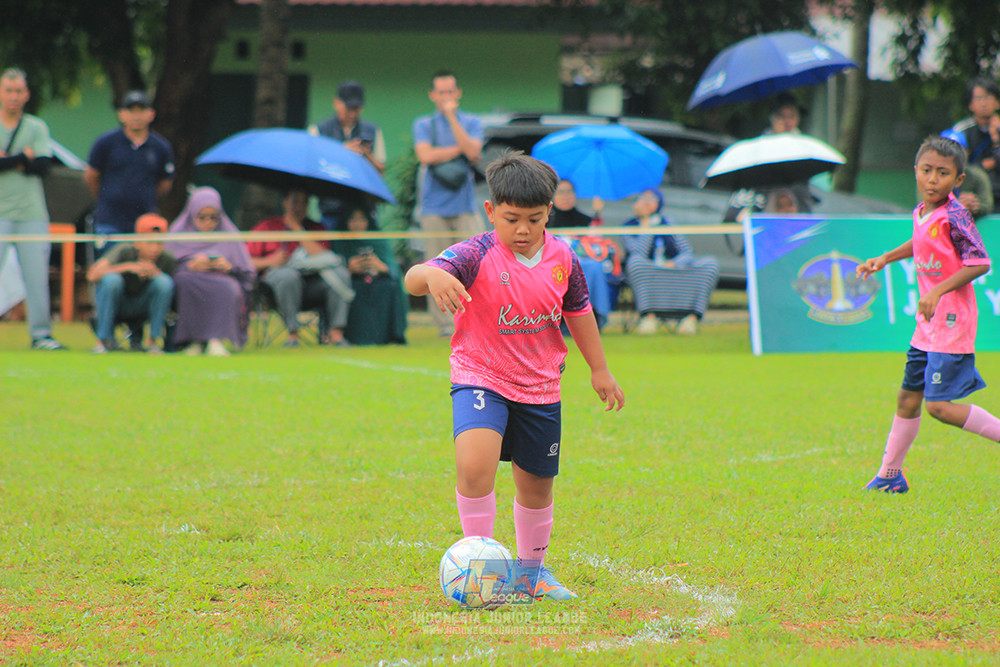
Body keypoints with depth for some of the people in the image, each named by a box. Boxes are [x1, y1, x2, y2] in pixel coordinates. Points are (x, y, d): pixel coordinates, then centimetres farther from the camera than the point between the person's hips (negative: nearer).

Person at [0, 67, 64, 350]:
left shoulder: (37, 127, 10)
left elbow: (44, 165, -3)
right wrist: (24, 157, -7)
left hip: (32, 213, 2)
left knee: (37, 274, 0)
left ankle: (41, 334, 6)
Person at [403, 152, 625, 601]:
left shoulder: (561, 258, -3)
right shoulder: (477, 256, -18)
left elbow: (578, 311, 15)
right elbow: (414, 280, -34)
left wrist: (599, 369, 22)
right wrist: (432, 275, -58)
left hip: (540, 387, 5)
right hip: (480, 379, -5)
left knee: (537, 484, 16)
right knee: (475, 464, -28)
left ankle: (531, 570, 38)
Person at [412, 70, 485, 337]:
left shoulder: (471, 122, 12)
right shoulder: (423, 124, 11)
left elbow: (472, 151, -8)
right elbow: (425, 155, -7)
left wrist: (452, 118, -10)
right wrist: (460, 150, -3)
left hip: (465, 204, 0)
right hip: (434, 205, 0)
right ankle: (444, 323, 2)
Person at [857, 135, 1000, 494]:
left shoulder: (954, 216, -17)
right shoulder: (921, 212, 8)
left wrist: (937, 292, -24)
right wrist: (884, 259, 24)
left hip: (952, 322, -8)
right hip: (928, 325, 8)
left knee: (940, 405, -13)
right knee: (908, 398, 14)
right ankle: (889, 474, 24)